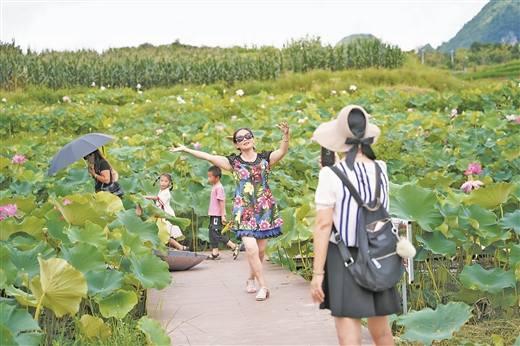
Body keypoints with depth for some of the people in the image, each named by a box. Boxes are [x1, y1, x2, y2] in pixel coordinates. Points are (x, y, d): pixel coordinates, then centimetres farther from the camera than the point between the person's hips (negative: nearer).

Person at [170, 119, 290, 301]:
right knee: (251, 248, -17)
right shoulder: (234, 162, 2)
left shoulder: (265, 158, 1)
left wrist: (286, 135, -35)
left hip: (265, 210, 1)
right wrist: (186, 149, -5)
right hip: (244, 212, -1)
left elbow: (282, 152, -16)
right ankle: (263, 286, -7)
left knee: (260, 250, 7)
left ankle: (250, 278, 32)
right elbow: (209, 157, -2)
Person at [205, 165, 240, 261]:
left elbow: (221, 201, -19)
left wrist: (223, 215, -21)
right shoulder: (214, 187, 14)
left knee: (216, 234, -10)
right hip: (213, 215, 10)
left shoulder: (219, 187, -15)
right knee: (212, 234, 9)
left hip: (217, 216, -10)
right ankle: (215, 253, 12)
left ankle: (234, 247, -4)